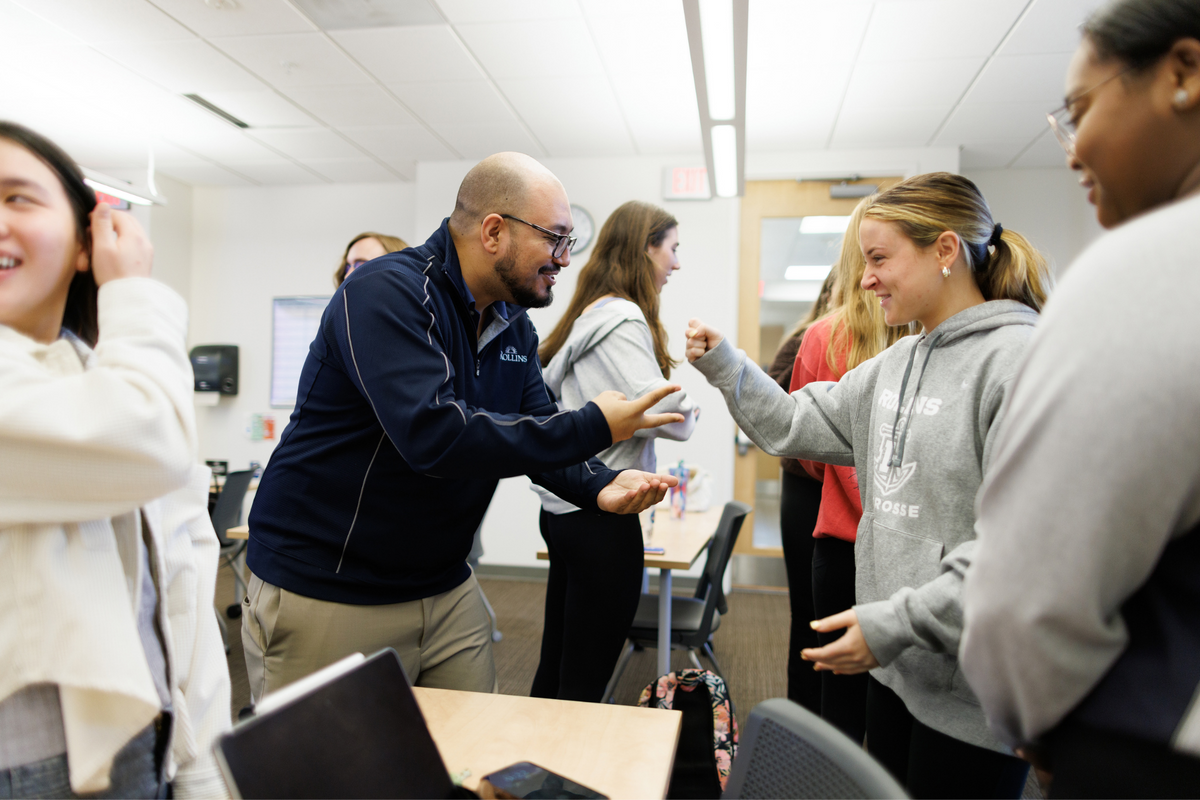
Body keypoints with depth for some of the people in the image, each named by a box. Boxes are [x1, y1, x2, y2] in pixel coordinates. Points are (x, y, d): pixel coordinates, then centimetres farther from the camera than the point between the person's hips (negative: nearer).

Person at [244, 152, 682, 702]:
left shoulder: (513, 323, 7)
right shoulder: (388, 292, -20)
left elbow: (536, 436, 6)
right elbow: (434, 434, -33)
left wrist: (599, 487, -15)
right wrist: (592, 428, -28)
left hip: (445, 589, 8)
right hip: (325, 597, -7)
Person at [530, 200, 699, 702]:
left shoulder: (588, 314, 14)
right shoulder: (622, 318, -15)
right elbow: (666, 414, -23)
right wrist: (690, 412, -1)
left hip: (565, 509, 10)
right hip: (600, 515, -10)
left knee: (556, 665, 19)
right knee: (584, 684, 1)